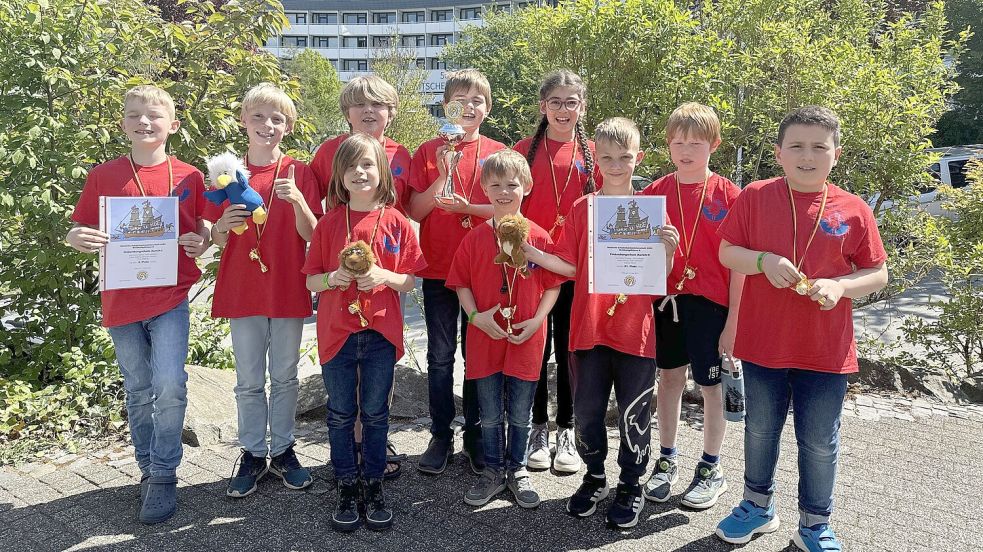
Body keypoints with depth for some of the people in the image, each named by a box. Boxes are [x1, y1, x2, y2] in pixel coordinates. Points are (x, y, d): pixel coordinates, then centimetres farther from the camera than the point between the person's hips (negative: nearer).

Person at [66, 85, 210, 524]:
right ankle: (148, 469, 30)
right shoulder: (103, 176, 1)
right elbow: (79, 232, 6)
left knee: (170, 387, -11)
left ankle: (164, 476, 6)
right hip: (121, 301, 2)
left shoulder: (189, 177, 0)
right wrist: (78, 239, -17)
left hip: (170, 296, -1)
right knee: (138, 393, 13)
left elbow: (204, 229, 10)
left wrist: (201, 242, -12)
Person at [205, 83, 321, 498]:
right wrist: (223, 225, -17)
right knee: (249, 381, 9)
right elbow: (218, 241, 6)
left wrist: (297, 200, -23)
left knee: (285, 377, 11)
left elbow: (312, 235, -6)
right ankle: (252, 454, 23)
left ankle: (282, 450, 26)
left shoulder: (299, 173, -2)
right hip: (242, 289, 1)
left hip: (288, 290, -1)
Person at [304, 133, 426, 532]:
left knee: (375, 413, 10)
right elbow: (311, 281, 3)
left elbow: (410, 281, 2)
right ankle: (347, 488, 26)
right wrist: (333, 278, -18)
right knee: (341, 414, 10)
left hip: (381, 333, 0)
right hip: (337, 333, 1)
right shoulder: (329, 223, 0)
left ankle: (374, 486, 26)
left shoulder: (396, 223, -1)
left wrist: (385, 277, -17)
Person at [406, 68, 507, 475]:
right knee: (440, 357, 7)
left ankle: (475, 436, 22)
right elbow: (414, 211, -2)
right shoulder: (428, 152, 3)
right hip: (438, 269, 0)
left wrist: (469, 207, -14)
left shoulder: (498, 152, 4)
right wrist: (442, 178, -15)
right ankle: (441, 437, 19)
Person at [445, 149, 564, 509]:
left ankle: (517, 470, 32)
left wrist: (537, 320, -11)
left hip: (527, 339, 0)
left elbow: (553, 284, 0)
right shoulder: (475, 238, -2)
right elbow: (461, 283, 2)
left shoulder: (540, 237, -4)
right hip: (485, 338, 1)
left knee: (521, 414, 12)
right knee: (490, 415, 12)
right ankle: (493, 472, 30)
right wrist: (476, 316, -12)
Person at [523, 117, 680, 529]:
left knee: (633, 413, 8)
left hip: (635, 330, -1)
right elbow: (571, 267, 2)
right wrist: (529, 252, -8)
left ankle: (631, 486, 27)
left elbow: (660, 276, 2)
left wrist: (668, 250, -18)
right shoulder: (582, 209, 4)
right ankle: (594, 477, 32)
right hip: (588, 327, 1)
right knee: (587, 410, 10)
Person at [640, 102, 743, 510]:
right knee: (669, 377, 13)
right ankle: (666, 461, 27)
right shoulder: (655, 192, 2)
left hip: (711, 303, -3)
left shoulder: (728, 195, -6)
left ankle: (711, 469, 24)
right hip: (666, 297, 3)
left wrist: (734, 317, -9)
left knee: (711, 384, 7)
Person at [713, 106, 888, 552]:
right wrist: (764, 261, -20)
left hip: (826, 350, 0)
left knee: (820, 442, 12)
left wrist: (840, 286, -17)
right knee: (760, 430, 17)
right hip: (763, 342, 1)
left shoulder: (853, 210, -3)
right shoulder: (755, 196, -4)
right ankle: (758, 506, 38)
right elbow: (726, 252, -1)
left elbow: (878, 274, 2)